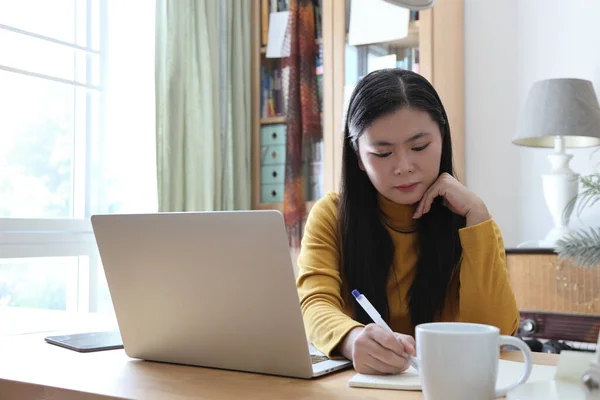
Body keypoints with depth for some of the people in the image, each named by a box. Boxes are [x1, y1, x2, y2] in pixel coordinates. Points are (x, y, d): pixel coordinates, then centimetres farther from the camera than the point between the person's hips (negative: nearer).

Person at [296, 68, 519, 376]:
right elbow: (315, 307, -17)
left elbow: (496, 333, -11)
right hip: (357, 379, 0)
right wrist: (354, 340, -38)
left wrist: (476, 214, -14)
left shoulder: (468, 220, 0)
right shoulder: (330, 216, -2)